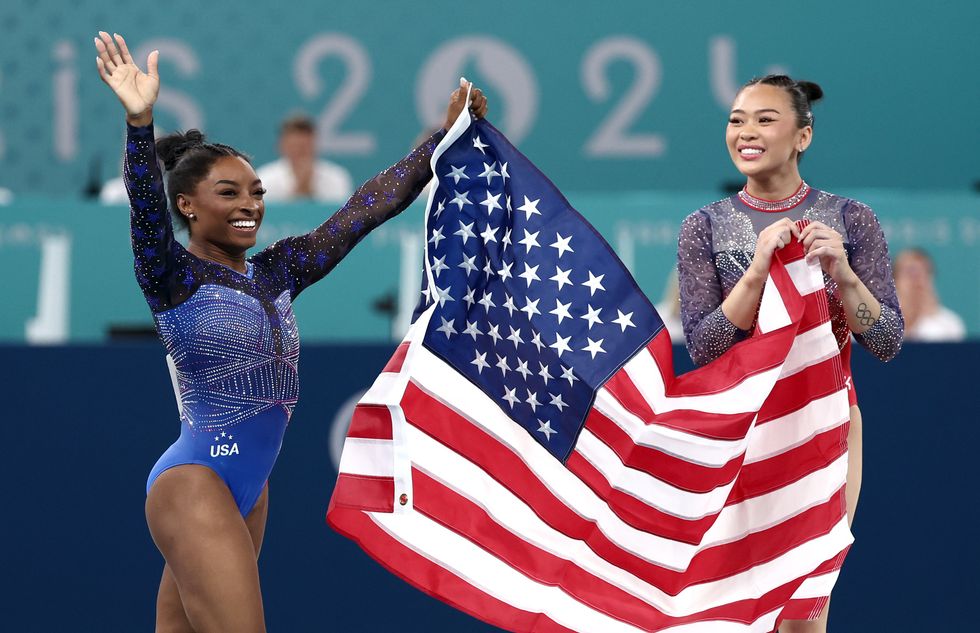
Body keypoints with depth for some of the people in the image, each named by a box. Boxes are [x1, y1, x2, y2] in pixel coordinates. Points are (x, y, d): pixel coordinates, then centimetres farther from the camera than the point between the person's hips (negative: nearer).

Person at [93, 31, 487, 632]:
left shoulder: (277, 271, 11)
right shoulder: (174, 276, -8)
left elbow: (365, 209, 12)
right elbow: (147, 215, -28)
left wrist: (445, 137, 9)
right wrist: (140, 122, -45)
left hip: (250, 488, 7)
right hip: (196, 482, -7)